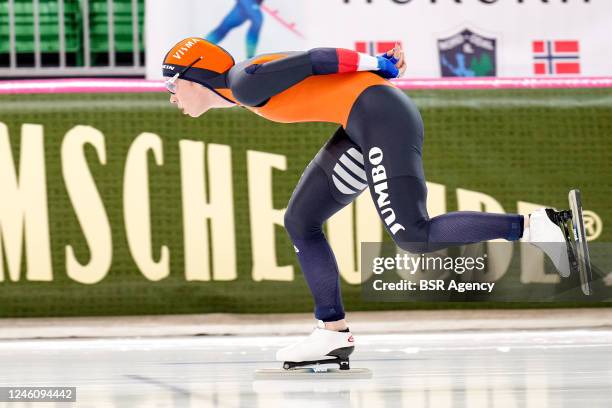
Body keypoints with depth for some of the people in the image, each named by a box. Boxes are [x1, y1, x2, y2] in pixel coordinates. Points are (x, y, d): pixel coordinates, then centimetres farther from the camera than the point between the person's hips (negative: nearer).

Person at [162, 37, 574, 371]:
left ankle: (534, 225, -15)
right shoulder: (247, 84, 18)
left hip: (381, 116, -10)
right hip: (366, 127, 10)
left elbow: (315, 60, -11)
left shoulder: (243, 82, -10)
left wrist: (376, 65, -3)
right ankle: (335, 335, 9)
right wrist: (380, 62, 8)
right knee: (300, 222, 9)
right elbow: (312, 64, 16)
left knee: (414, 236, -16)